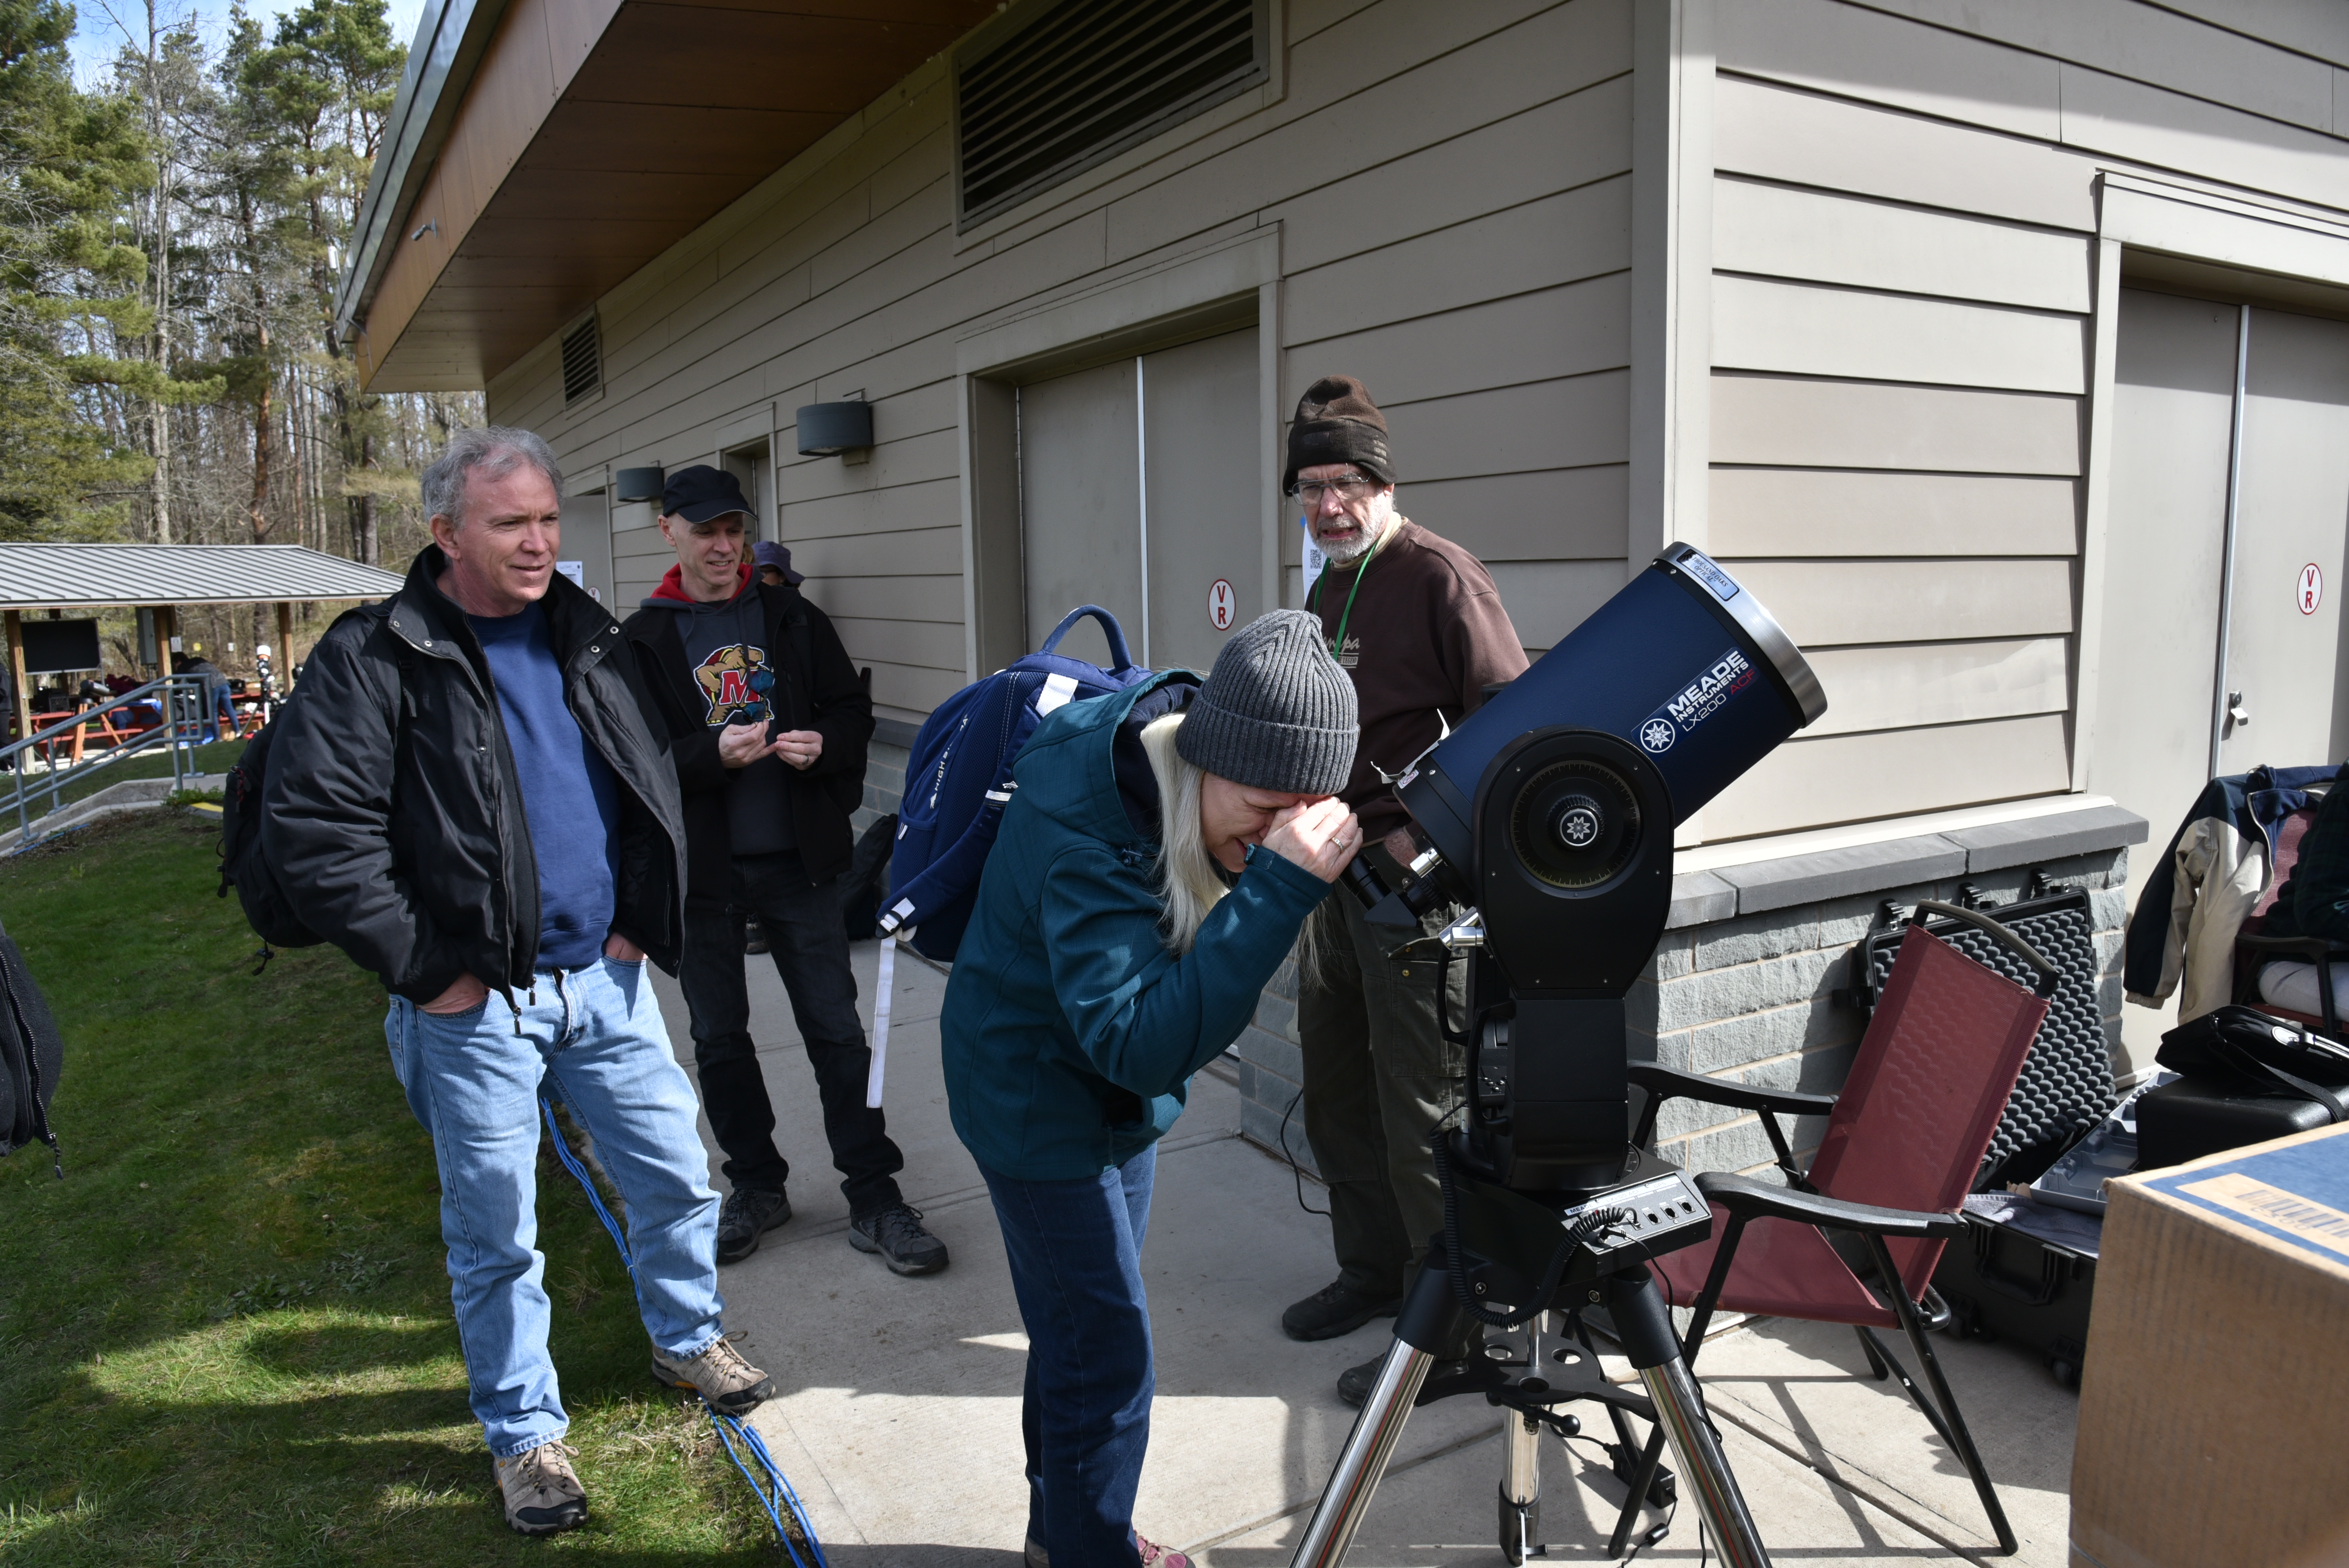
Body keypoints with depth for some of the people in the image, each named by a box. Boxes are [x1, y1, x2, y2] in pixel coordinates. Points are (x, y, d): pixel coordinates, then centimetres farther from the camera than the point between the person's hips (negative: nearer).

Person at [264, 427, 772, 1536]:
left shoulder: (587, 640, 8)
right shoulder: (375, 658, -10)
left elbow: (650, 784, 16)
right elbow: (311, 828, -13)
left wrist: (641, 920, 7)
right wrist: (427, 968, -13)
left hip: (606, 978, 5)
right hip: (475, 1004, -5)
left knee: (676, 1178, 15)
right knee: (496, 1236, 9)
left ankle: (687, 1339, 41)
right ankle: (524, 1433, 30)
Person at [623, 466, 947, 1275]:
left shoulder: (792, 618, 6)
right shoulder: (644, 641, 1)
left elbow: (854, 710, 10)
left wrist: (823, 744, -11)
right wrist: (713, 754, -23)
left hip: (797, 856, 0)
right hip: (701, 868, 0)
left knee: (836, 1027, 2)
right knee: (719, 1036, 12)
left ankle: (874, 1197, 11)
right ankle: (756, 1184, 30)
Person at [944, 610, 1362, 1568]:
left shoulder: (1187, 739, -12)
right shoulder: (1081, 833, -35)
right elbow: (1140, 1045, -44)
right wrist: (1277, 886, -49)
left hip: (1121, 1092, 8)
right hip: (1041, 1101, -8)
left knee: (1080, 1335, 22)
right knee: (1107, 1358, 0)